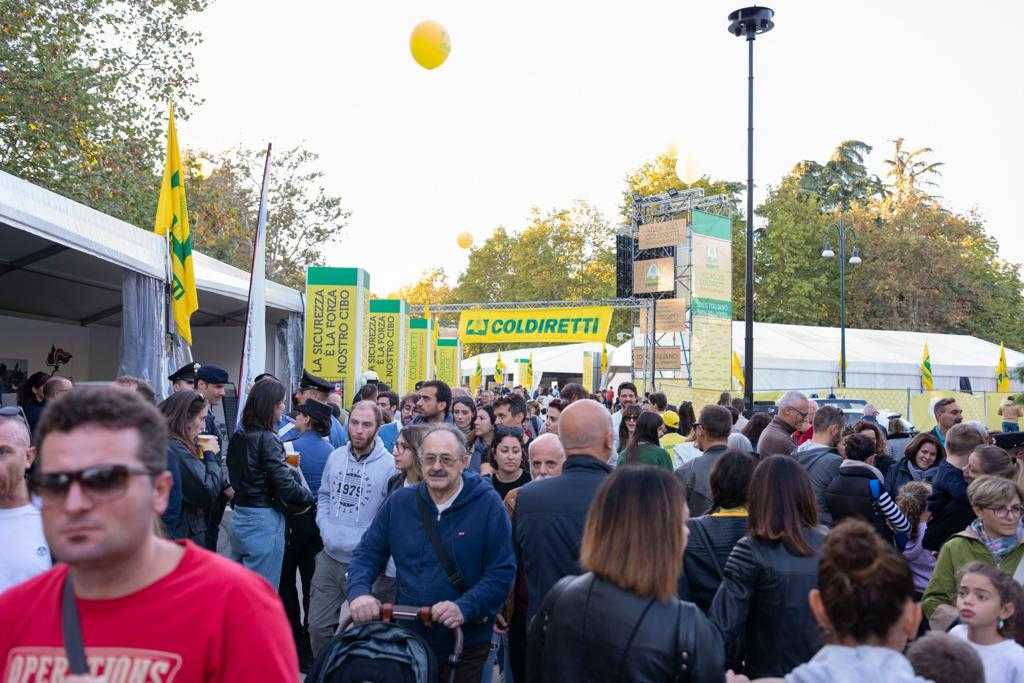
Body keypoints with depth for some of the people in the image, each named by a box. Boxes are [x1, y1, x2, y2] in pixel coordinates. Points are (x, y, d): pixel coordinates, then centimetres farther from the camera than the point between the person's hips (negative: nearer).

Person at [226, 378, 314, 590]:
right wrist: (309, 497, -1)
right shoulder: (267, 439, -16)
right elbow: (285, 485, -19)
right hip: (263, 522, -8)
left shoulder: (238, 437, 7)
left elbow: (236, 477, 11)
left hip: (239, 518, 8)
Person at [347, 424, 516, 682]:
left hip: (467, 644, -3)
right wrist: (359, 592, -15)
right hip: (406, 636, 3)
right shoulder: (399, 502, 0)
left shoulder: (488, 505, -11)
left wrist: (465, 608, -27)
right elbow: (367, 553, 4)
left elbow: (502, 572, -14)